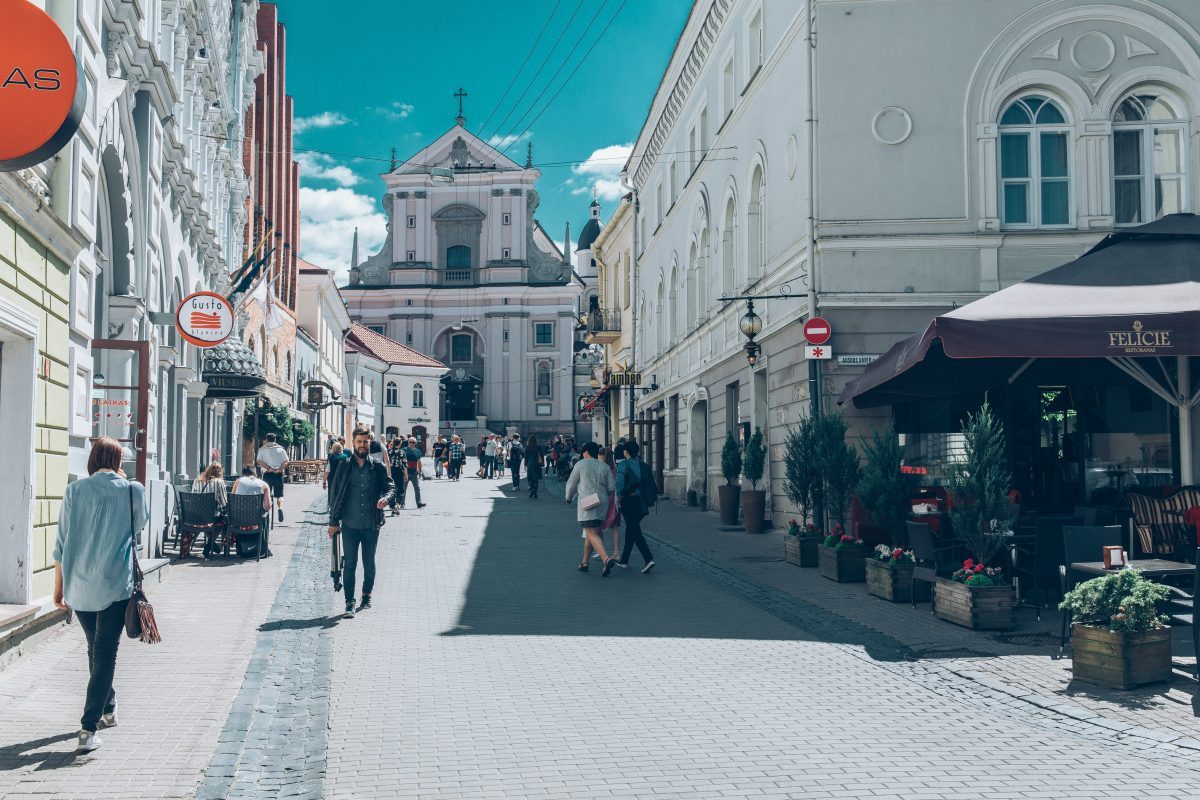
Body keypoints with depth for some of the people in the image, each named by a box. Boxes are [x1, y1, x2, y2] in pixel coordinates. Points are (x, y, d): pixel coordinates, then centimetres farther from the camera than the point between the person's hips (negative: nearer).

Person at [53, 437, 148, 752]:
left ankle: (107, 709, 35)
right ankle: (89, 728, -8)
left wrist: (59, 586, 10)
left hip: (79, 585, 3)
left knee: (96, 649, 20)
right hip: (116, 584, -3)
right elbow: (140, 523, 17)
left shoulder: (75, 491, 0)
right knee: (105, 654, 0)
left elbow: (61, 543, 2)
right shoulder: (132, 490, -4)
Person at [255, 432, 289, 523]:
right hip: (278, 474, 0)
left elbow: (258, 460, -7)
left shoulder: (263, 449, 8)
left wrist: (268, 468, -11)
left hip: (267, 474, 0)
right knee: (279, 495, 2)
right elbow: (286, 462, -1)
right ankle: (280, 508, -24)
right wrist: (280, 469, -8)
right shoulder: (281, 449, 10)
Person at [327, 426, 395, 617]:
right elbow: (335, 494, 4)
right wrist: (334, 522, 1)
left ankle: (367, 595, 32)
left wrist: (386, 497, -23)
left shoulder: (378, 467, 2)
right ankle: (349, 603, 2)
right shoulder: (344, 467, 2)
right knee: (349, 564, -2)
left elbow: (391, 486, 1)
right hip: (350, 525, -1)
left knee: (369, 563, 13)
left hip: (371, 525, 1)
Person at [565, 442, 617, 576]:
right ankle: (585, 563, 23)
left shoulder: (581, 464, -3)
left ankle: (606, 558, -31)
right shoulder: (605, 467, 8)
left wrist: (568, 497, 22)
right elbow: (612, 487, 5)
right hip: (602, 503, 6)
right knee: (593, 532, 16)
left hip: (587, 503, -6)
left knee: (592, 534, -11)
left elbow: (571, 483, 4)